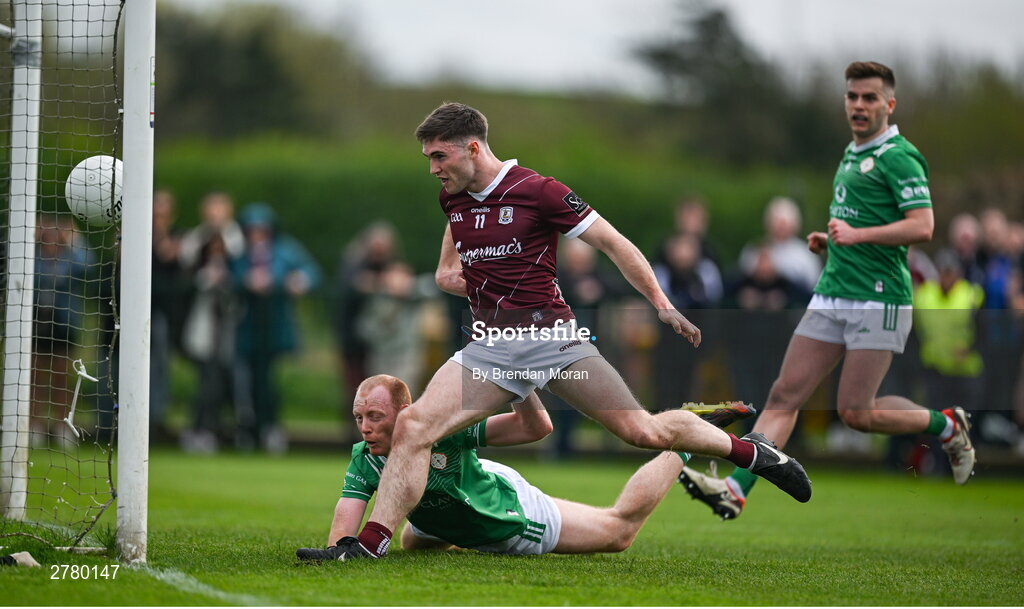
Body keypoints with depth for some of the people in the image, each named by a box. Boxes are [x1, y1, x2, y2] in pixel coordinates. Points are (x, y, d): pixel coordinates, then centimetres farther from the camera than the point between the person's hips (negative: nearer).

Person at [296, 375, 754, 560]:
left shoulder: (442, 432, -40)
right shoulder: (364, 460, -28)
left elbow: (537, 428, -38)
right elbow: (344, 528, -34)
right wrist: (335, 550, -57)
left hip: (511, 511, -5)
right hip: (453, 524, 5)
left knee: (620, 528, 11)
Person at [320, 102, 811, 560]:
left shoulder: (536, 191, -8)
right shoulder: (453, 198, 11)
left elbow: (614, 244, -3)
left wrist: (662, 305, -8)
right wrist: (488, 287, 8)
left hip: (549, 336, -5)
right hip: (489, 348, 5)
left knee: (644, 431, -8)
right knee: (412, 426, -16)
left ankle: (750, 452, 15)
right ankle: (368, 544, -18)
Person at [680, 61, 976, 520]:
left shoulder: (898, 157, -9)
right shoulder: (852, 154, 19)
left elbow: (922, 227, -19)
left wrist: (857, 235, -22)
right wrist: (831, 241, 15)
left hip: (878, 299, -8)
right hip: (831, 295, 8)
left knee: (856, 413, -7)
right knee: (784, 395, -4)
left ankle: (947, 426, 17)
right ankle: (735, 489, -12)